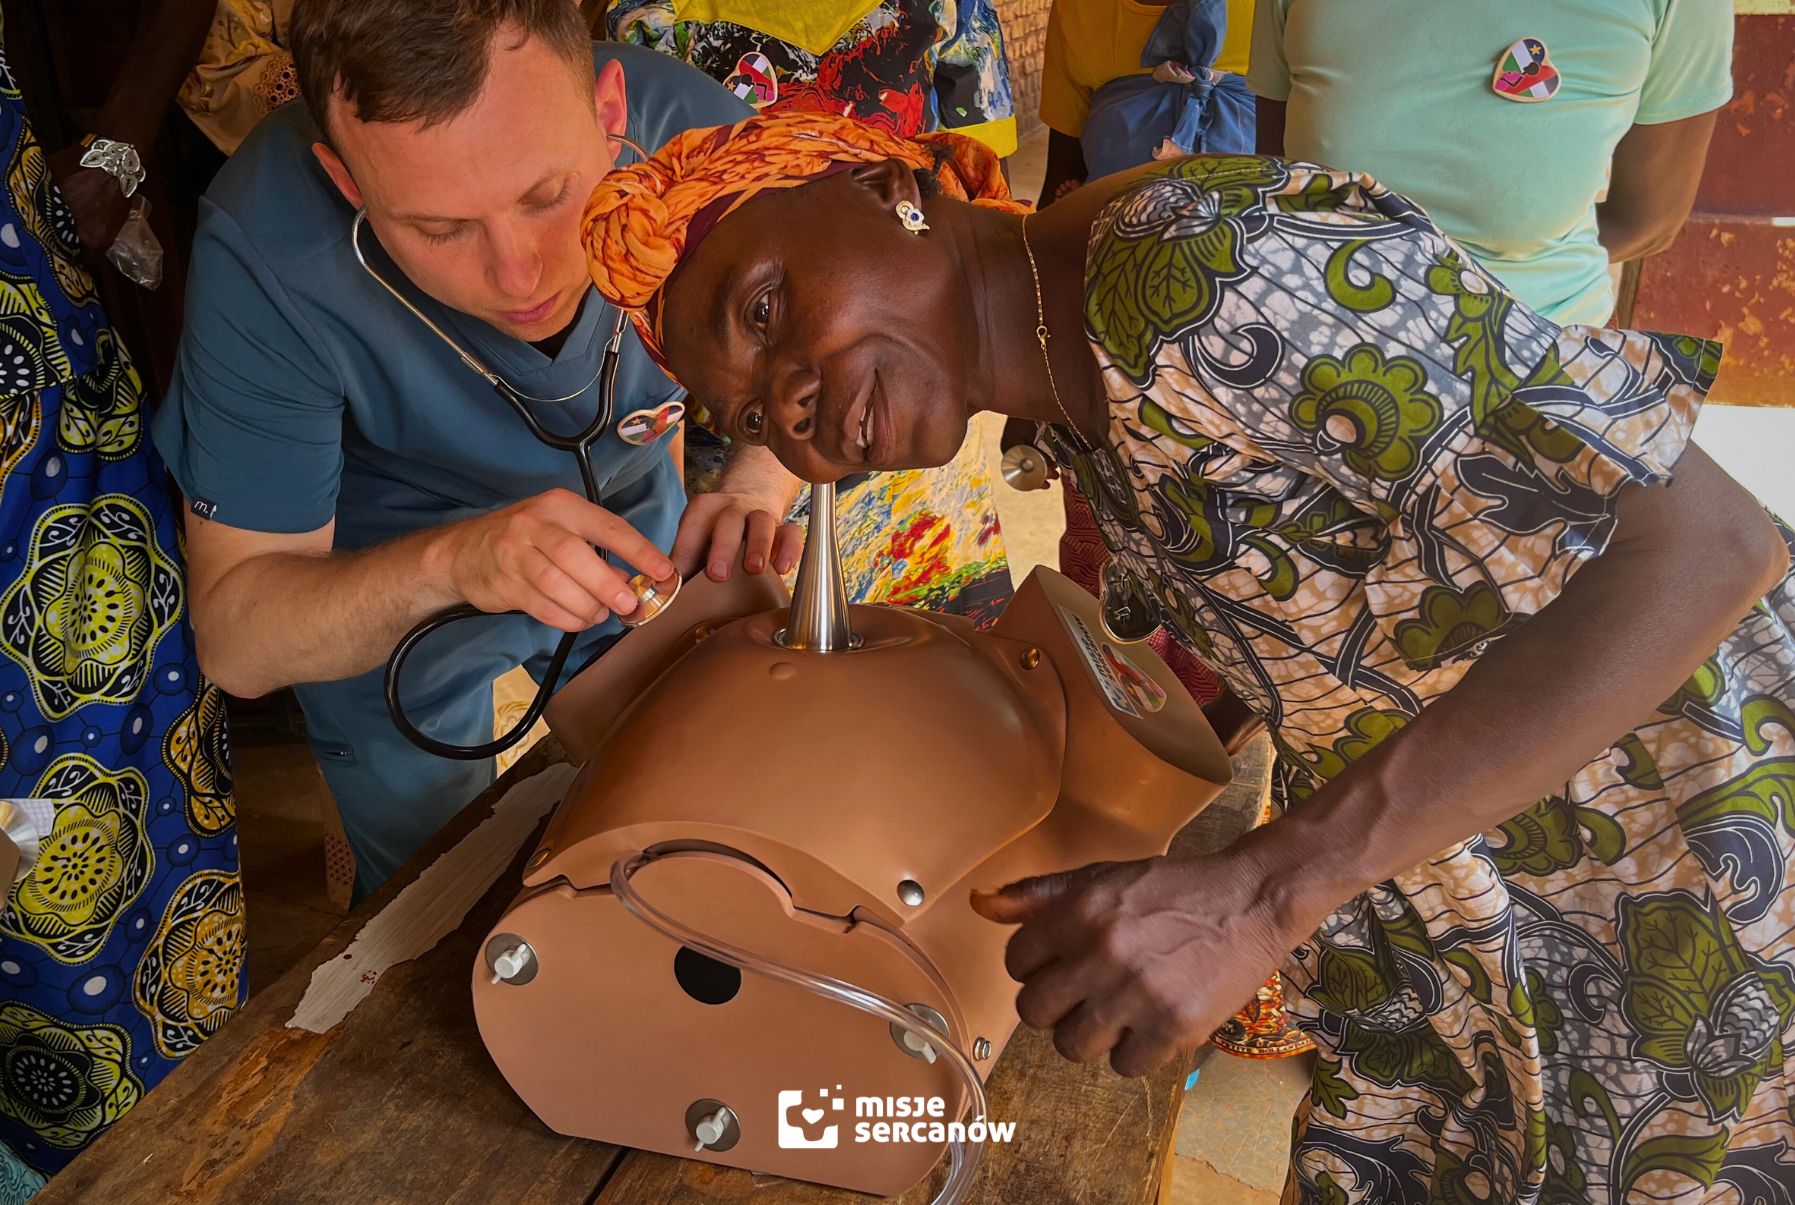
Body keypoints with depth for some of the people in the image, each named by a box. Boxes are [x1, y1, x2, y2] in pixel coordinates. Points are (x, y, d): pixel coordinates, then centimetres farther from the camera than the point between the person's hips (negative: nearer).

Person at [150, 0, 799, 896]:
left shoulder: (698, 134, -31)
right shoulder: (266, 257, -36)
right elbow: (234, 636, -29)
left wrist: (755, 488, -32)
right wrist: (446, 565, -48)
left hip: (627, 512, 3)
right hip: (374, 582, -2)